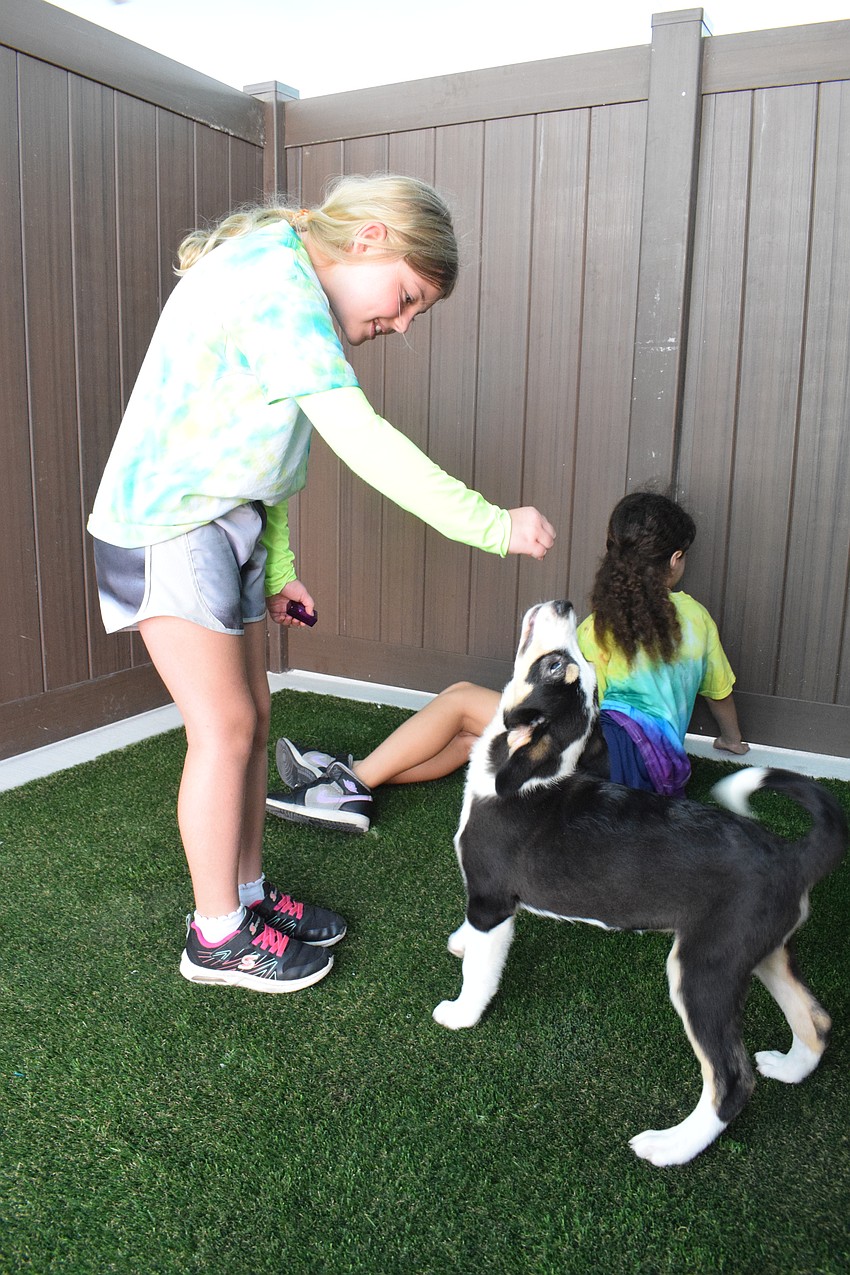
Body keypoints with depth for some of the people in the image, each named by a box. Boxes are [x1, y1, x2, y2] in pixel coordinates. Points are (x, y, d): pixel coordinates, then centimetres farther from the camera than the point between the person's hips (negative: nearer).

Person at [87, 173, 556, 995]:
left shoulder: (285, 285, 12)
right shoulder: (277, 284, -21)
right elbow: (361, 440, -30)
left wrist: (277, 566, 12)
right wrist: (493, 525, -27)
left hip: (224, 526, 10)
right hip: (167, 528, -9)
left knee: (250, 717, 11)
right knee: (225, 728, -5)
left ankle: (248, 894, 25)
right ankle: (216, 937, 12)